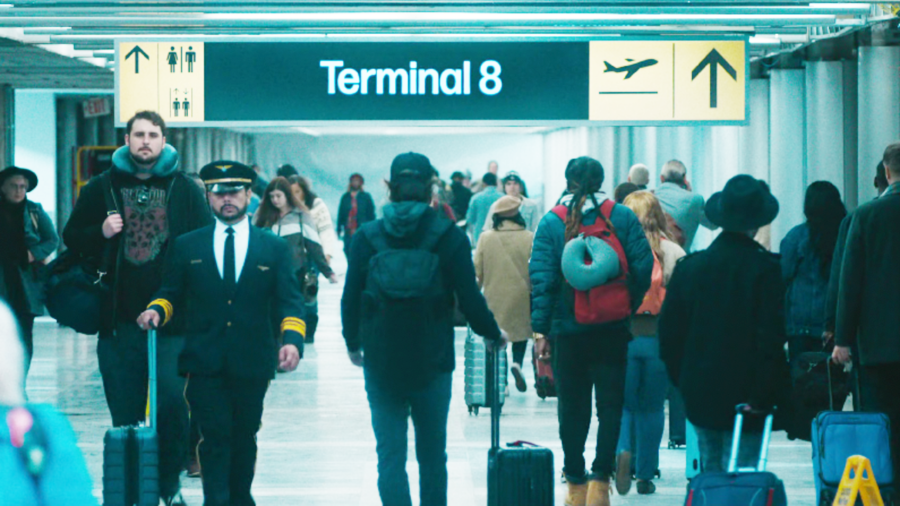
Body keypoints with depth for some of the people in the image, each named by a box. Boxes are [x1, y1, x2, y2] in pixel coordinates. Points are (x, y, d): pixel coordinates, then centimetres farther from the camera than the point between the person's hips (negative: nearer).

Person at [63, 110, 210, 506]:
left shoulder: (184, 189, 5)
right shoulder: (102, 188, 9)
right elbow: (72, 239, 12)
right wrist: (101, 233, -9)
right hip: (118, 320, 1)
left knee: (172, 406, -8)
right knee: (125, 413, 5)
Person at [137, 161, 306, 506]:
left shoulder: (274, 249, 8)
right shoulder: (186, 247, 9)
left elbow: (289, 303, 3)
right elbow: (171, 293, 12)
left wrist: (292, 339, -15)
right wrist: (156, 310, -11)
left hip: (252, 364, 1)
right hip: (205, 362, -1)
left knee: (244, 437, 11)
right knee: (215, 437, -8)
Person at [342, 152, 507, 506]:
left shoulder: (367, 237, -1)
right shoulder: (449, 238, -5)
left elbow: (350, 299, 3)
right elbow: (470, 300, -4)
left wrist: (353, 343, 21)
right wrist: (492, 334, 15)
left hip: (381, 361, 0)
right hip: (432, 362, 0)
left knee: (389, 455, 2)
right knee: (432, 455, 13)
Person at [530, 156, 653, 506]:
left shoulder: (552, 223, -3)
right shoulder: (624, 218, -2)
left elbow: (542, 278, -7)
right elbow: (643, 268, -5)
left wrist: (540, 328, -4)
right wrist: (629, 308, 8)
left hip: (568, 330, 0)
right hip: (613, 331, 0)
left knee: (573, 408, 10)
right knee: (611, 404, 5)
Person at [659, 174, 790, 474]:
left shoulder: (688, 267, 1)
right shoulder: (766, 270, -11)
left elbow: (668, 334, 7)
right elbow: (772, 339, -14)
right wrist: (763, 396, -8)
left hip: (700, 395, 4)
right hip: (745, 398, -4)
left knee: (711, 475, 15)